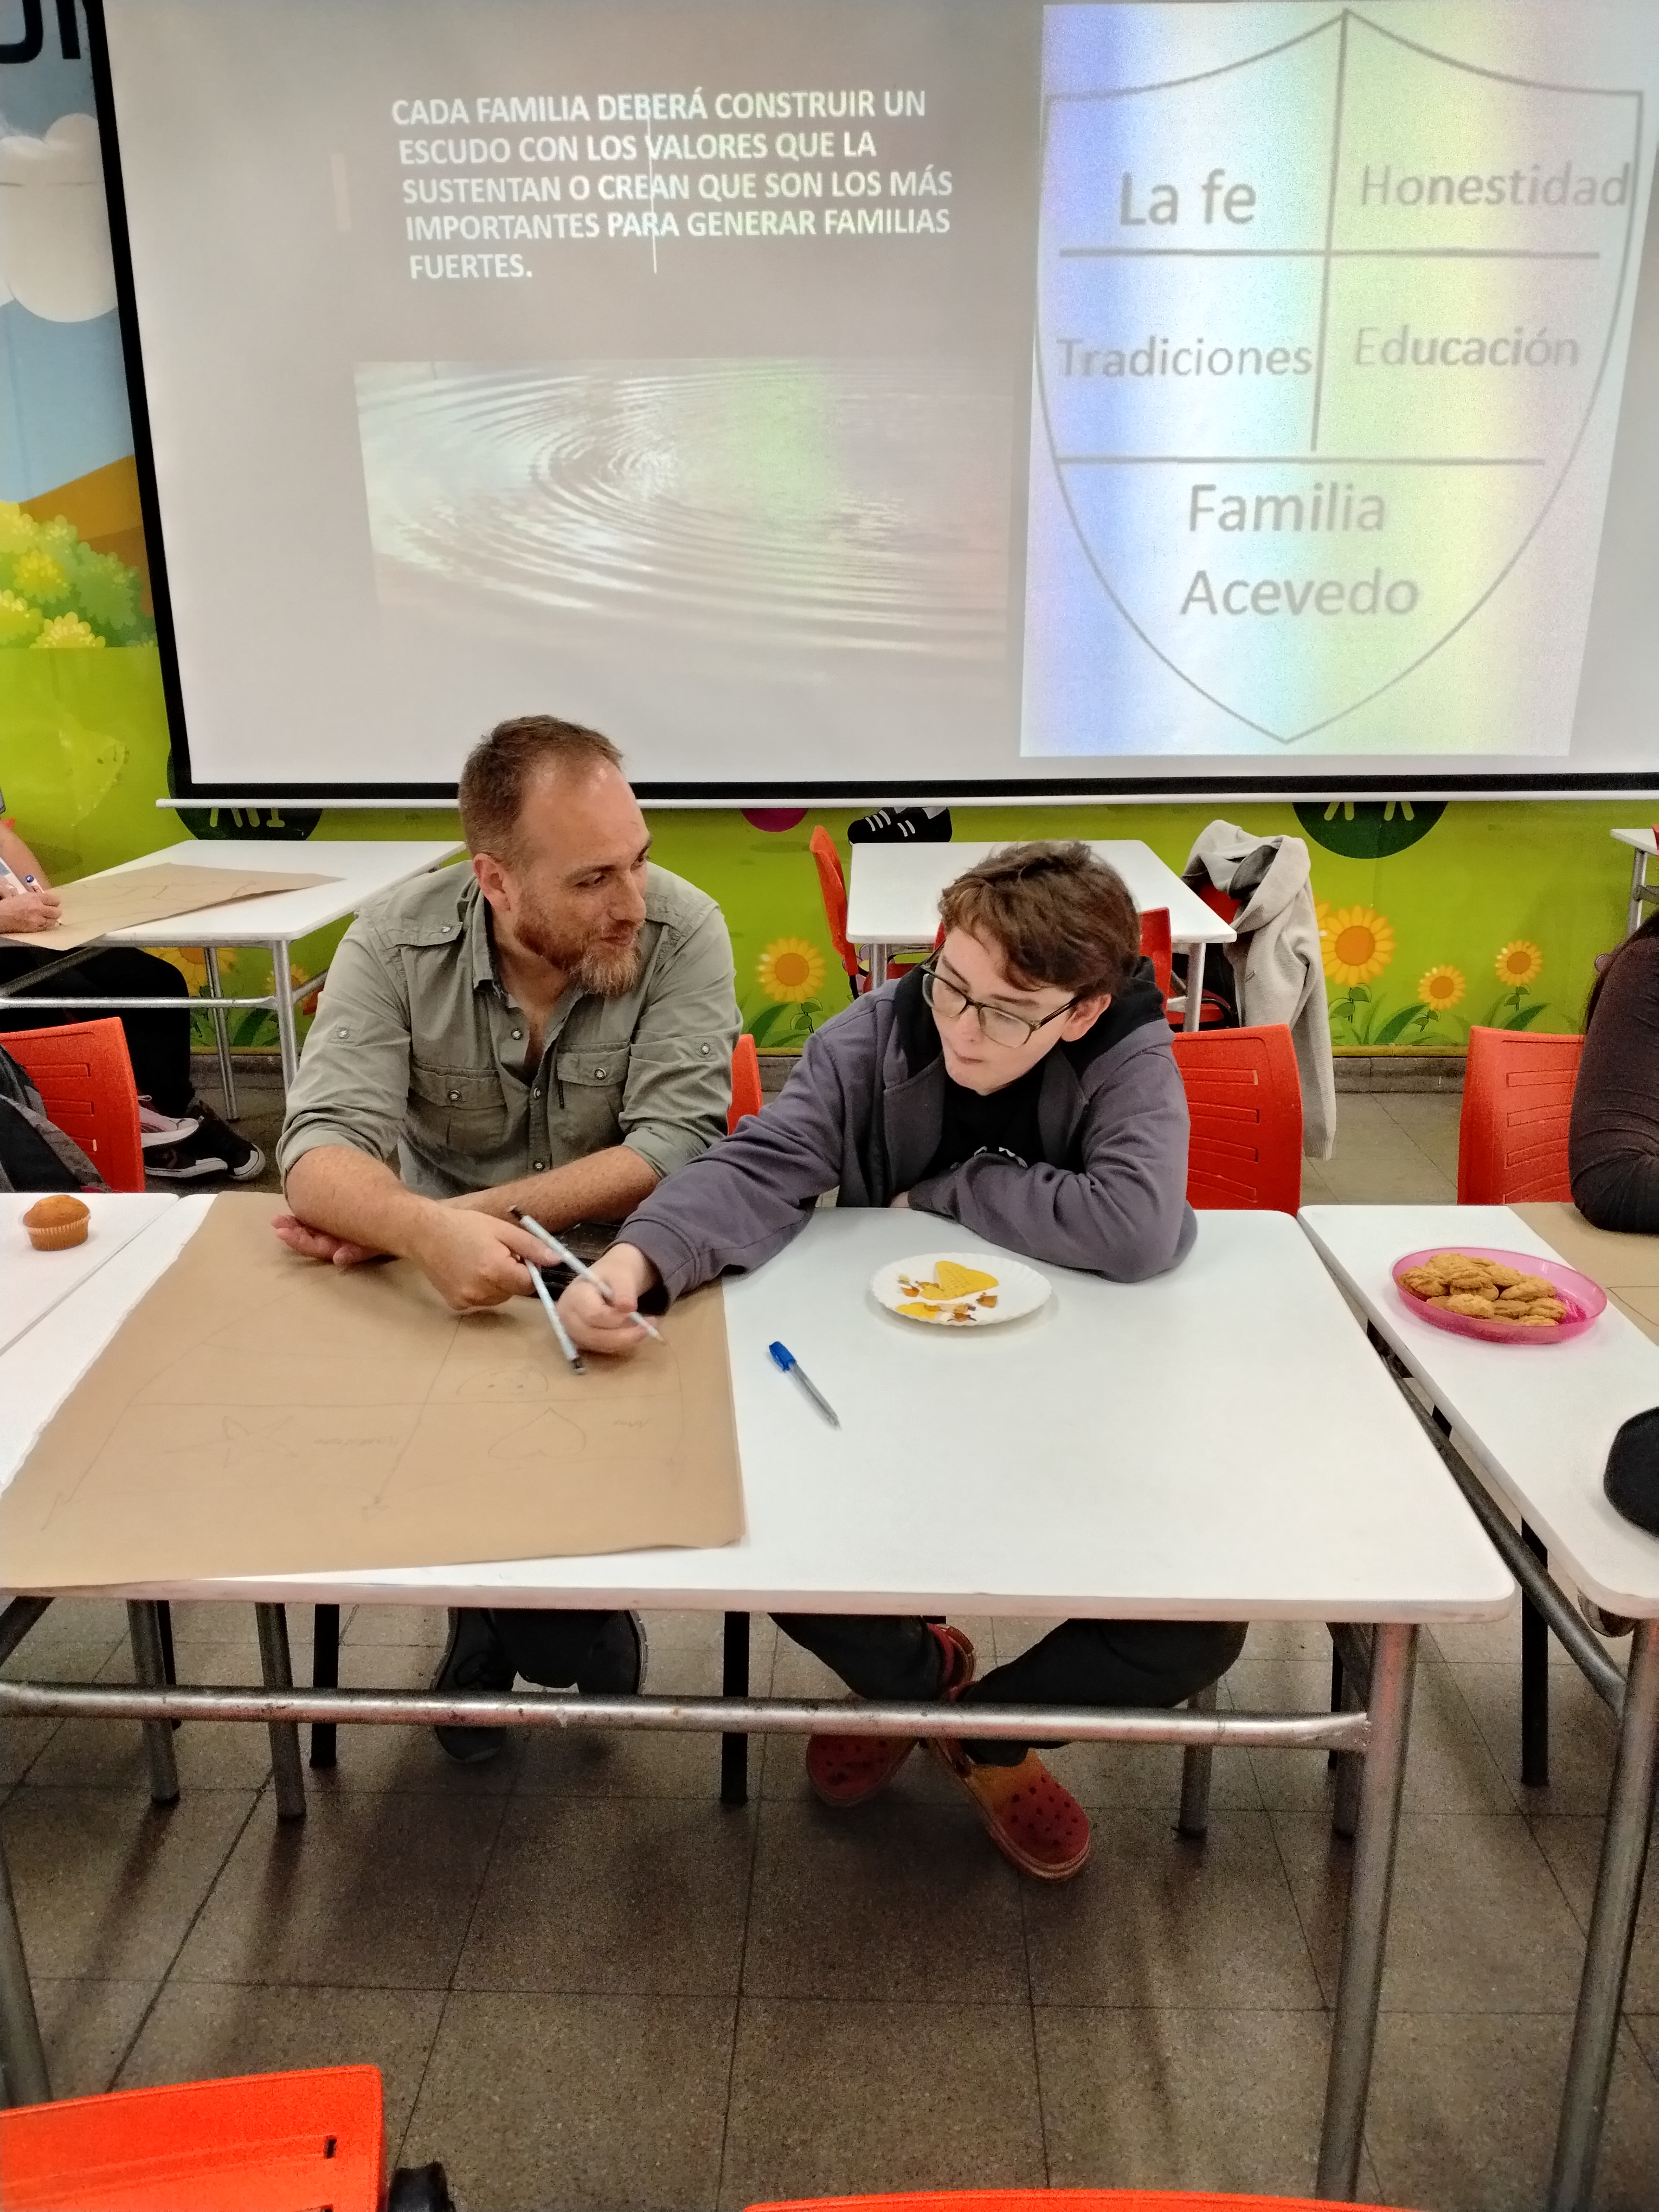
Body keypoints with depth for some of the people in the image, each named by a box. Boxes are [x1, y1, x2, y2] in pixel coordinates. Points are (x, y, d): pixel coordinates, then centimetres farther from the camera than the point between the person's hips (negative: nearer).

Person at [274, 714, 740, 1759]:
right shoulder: (397, 938, -13)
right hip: (435, 1276, 2)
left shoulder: (684, 931, -17)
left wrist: (460, 1213, -31)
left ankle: (499, 1620, 11)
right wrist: (424, 1230, -45)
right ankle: (573, 1634, 10)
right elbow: (323, 1142, -22)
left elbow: (676, 1147, -25)